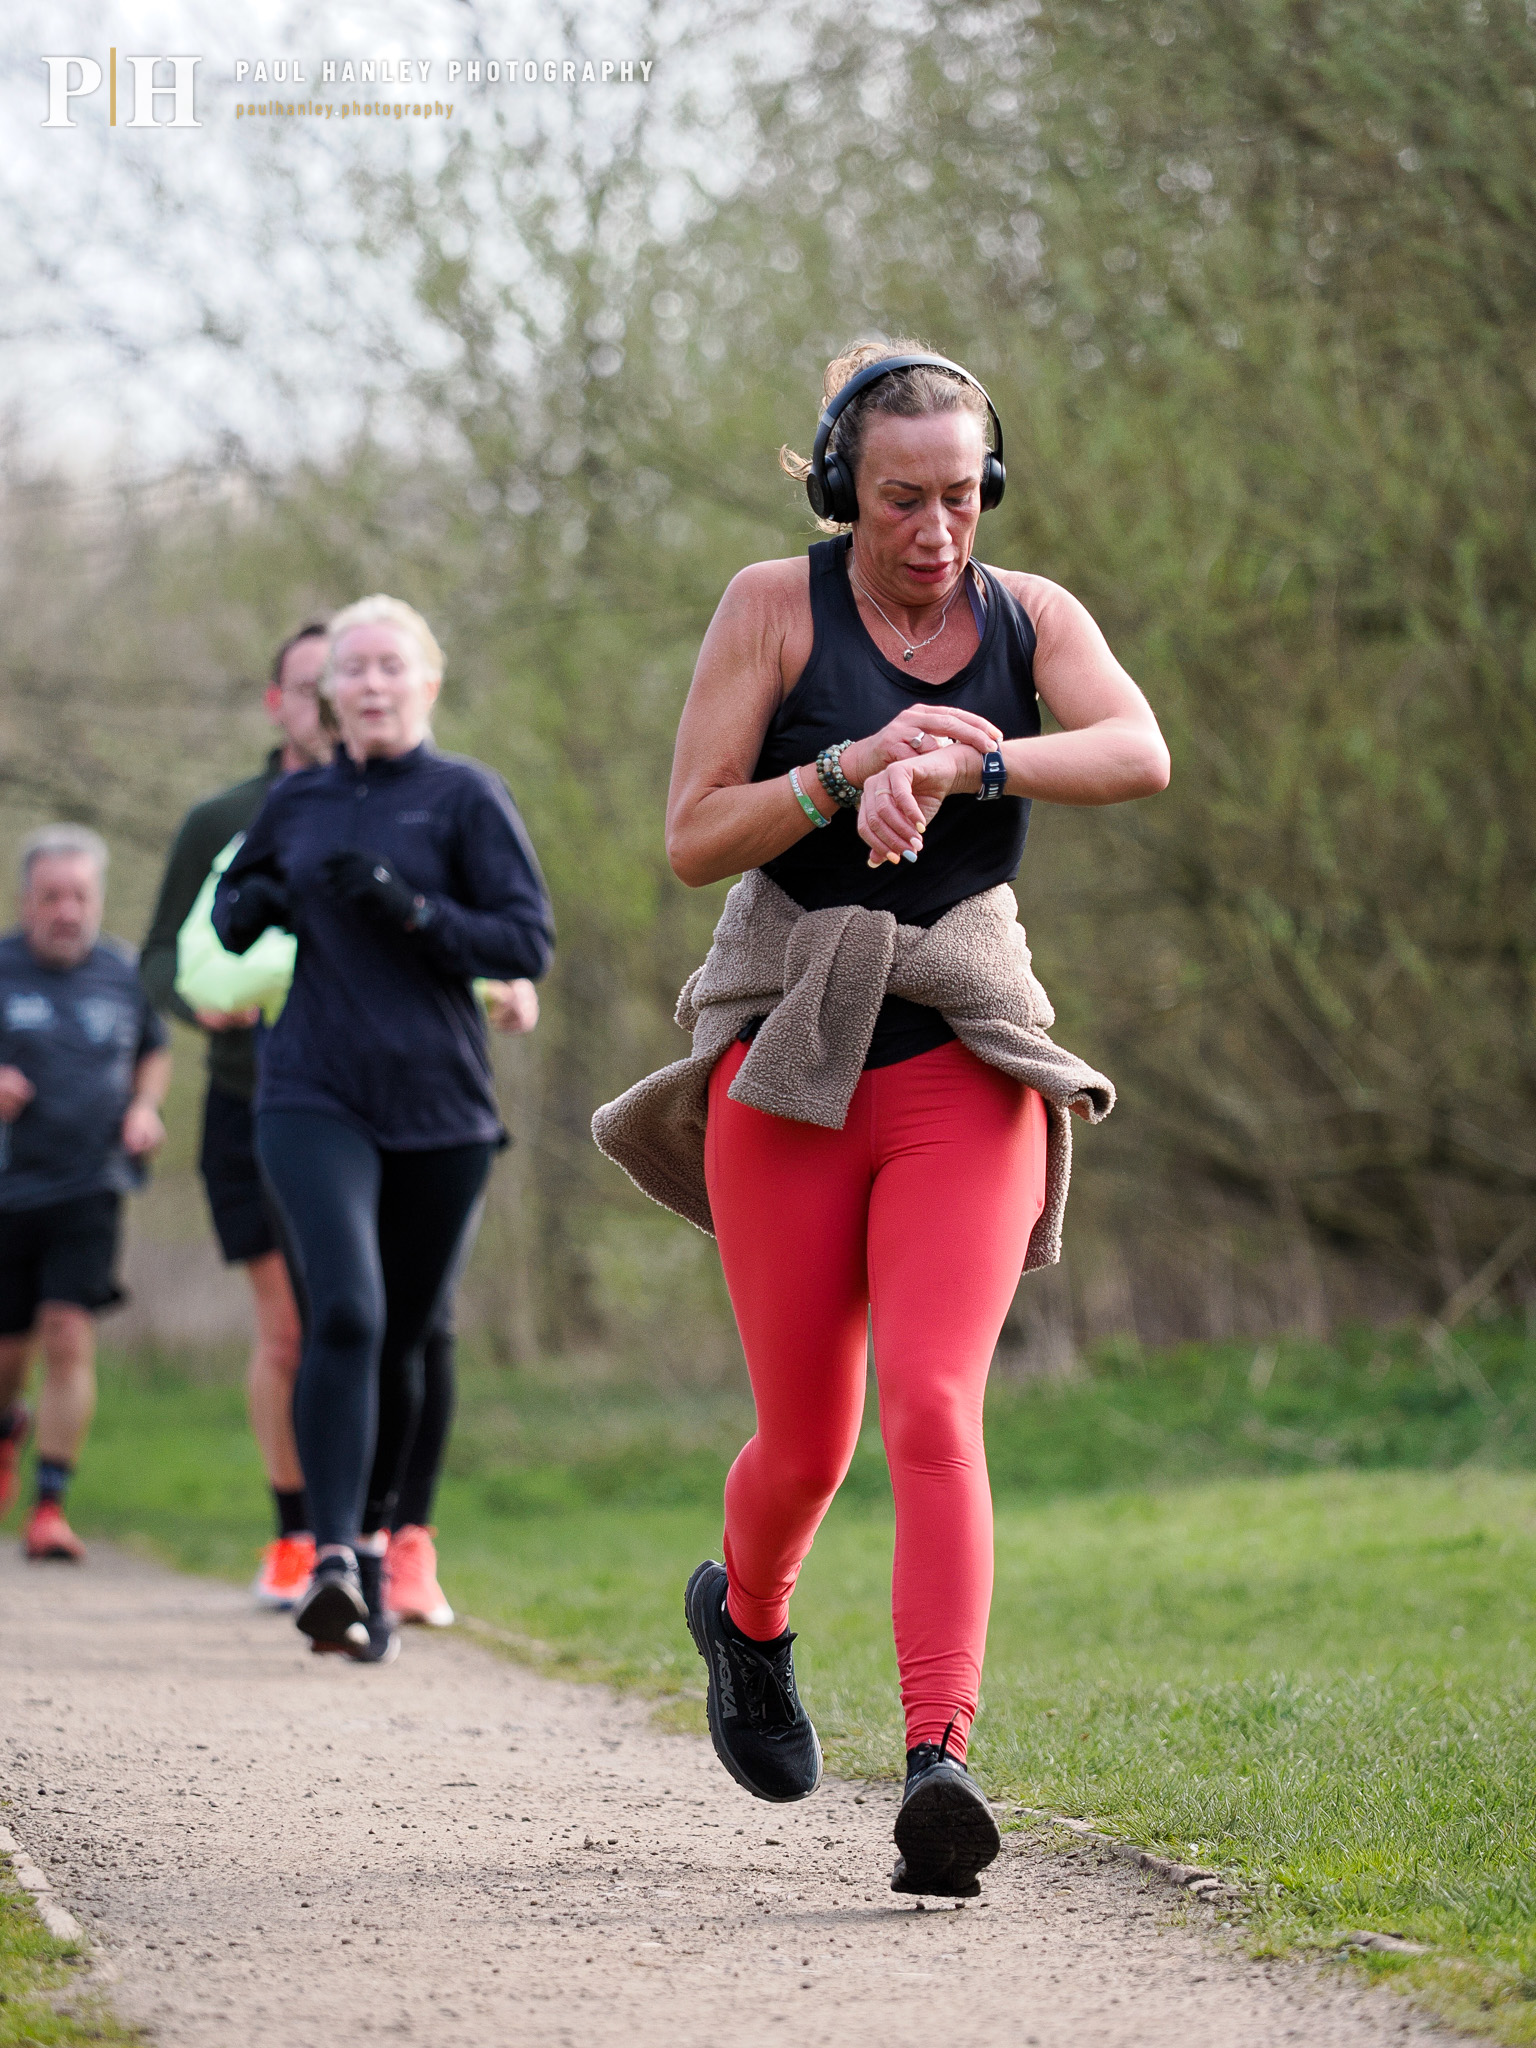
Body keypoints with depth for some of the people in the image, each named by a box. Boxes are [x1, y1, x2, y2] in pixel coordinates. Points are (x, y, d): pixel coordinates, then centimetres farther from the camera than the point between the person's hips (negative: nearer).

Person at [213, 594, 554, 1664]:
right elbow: (228, 911, 29)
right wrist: (249, 907, 5)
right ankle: (333, 1562, -28)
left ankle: (375, 1546, 29)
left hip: (438, 1105, 0)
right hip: (314, 1098, 1)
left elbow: (529, 943, -5)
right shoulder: (297, 804, 12)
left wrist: (408, 908, -17)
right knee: (344, 1312, -20)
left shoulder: (466, 797, 1)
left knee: (401, 1340, 8)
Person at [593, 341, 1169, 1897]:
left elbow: (1140, 755, -15)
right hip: (789, 1068, 0)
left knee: (931, 1409, -18)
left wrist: (962, 762, -28)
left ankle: (936, 1772, -25)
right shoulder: (774, 608, -2)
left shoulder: (1031, 616, 4)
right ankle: (745, 1613, 42)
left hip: (964, 1078, 1)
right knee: (807, 1445, 7)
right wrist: (851, 768, -20)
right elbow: (693, 839, -5)